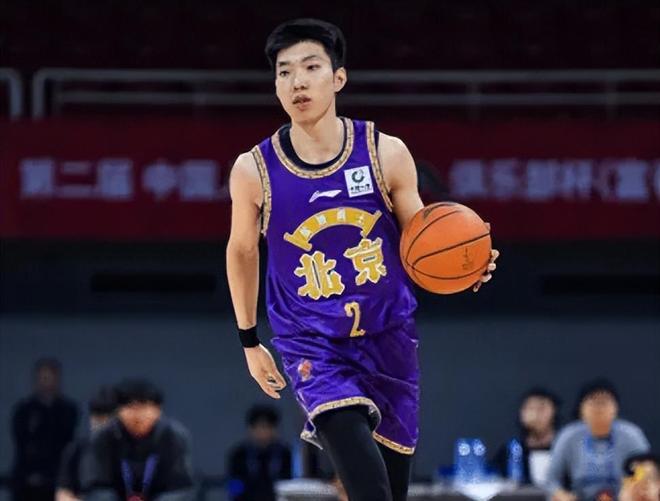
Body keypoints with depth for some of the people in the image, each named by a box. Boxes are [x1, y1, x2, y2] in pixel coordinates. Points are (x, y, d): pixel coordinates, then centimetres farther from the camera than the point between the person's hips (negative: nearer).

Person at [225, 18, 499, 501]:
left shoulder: (386, 153, -8)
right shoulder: (254, 170, -9)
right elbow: (243, 252, 9)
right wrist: (250, 341, 15)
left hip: (389, 335, 3)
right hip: (314, 346, -3)